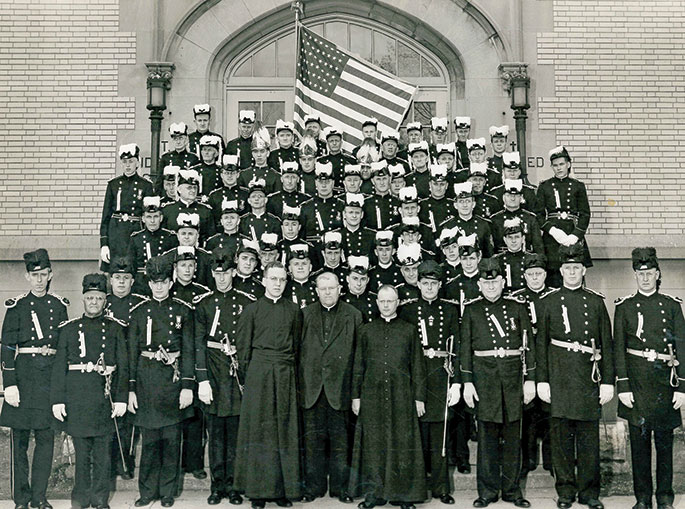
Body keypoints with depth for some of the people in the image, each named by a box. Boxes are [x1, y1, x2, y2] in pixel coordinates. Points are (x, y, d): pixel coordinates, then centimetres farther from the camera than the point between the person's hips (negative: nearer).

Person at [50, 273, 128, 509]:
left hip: (105, 396, 0)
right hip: (77, 396, 0)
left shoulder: (115, 328, 6)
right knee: (81, 450, 7)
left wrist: (121, 399, -4)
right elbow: (59, 366, 5)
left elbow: (123, 366, 3)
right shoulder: (69, 329, 8)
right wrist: (57, 400, -2)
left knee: (103, 450, 4)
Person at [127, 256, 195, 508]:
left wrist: (187, 386, -6)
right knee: (149, 439, 5)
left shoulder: (183, 310, 3)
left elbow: (188, 350, 0)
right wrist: (131, 389, 2)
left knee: (171, 439, 4)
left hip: (173, 378, -1)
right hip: (146, 380, 1)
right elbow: (132, 352, 6)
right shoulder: (138, 312, 6)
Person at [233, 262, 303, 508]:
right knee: (258, 429, 0)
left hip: (285, 375, 2)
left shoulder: (294, 310, 10)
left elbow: (297, 344, 12)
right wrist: (248, 375, 1)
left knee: (285, 430, 3)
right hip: (258, 374, -2)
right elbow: (243, 346, 4)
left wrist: (289, 371, 6)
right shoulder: (251, 310, 4)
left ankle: (284, 488, 11)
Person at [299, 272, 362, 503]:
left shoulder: (353, 315, 5)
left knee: (340, 439, 4)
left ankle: (340, 486, 15)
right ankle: (314, 486, 17)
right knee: (313, 439, 6)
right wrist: (298, 383, 2)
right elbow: (297, 351, 8)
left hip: (340, 387, -1)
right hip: (312, 387, 1)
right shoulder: (305, 315, 9)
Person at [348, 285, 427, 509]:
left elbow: (417, 367, 6)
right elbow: (359, 366, 10)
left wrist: (419, 397, 1)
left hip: (401, 397, -1)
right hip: (372, 396, 1)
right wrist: (356, 396, 5)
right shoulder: (366, 330, 10)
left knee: (403, 444, 1)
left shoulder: (409, 331, 7)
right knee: (373, 444, 4)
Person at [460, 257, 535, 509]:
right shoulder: (471, 309, 4)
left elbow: (528, 344, 6)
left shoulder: (517, 306, 5)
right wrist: (467, 382, -3)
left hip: (513, 374, 1)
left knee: (512, 433, 7)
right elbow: (465, 347, 3)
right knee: (487, 433, 3)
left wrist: (530, 380, 1)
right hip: (484, 374, -1)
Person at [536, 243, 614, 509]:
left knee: (589, 435, 5)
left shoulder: (596, 301, 9)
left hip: (589, 377, 1)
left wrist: (608, 381, 2)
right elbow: (541, 344, 5)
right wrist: (542, 380, -1)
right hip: (559, 377, -1)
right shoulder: (548, 302, 6)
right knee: (561, 434, 3)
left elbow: (607, 344, 7)